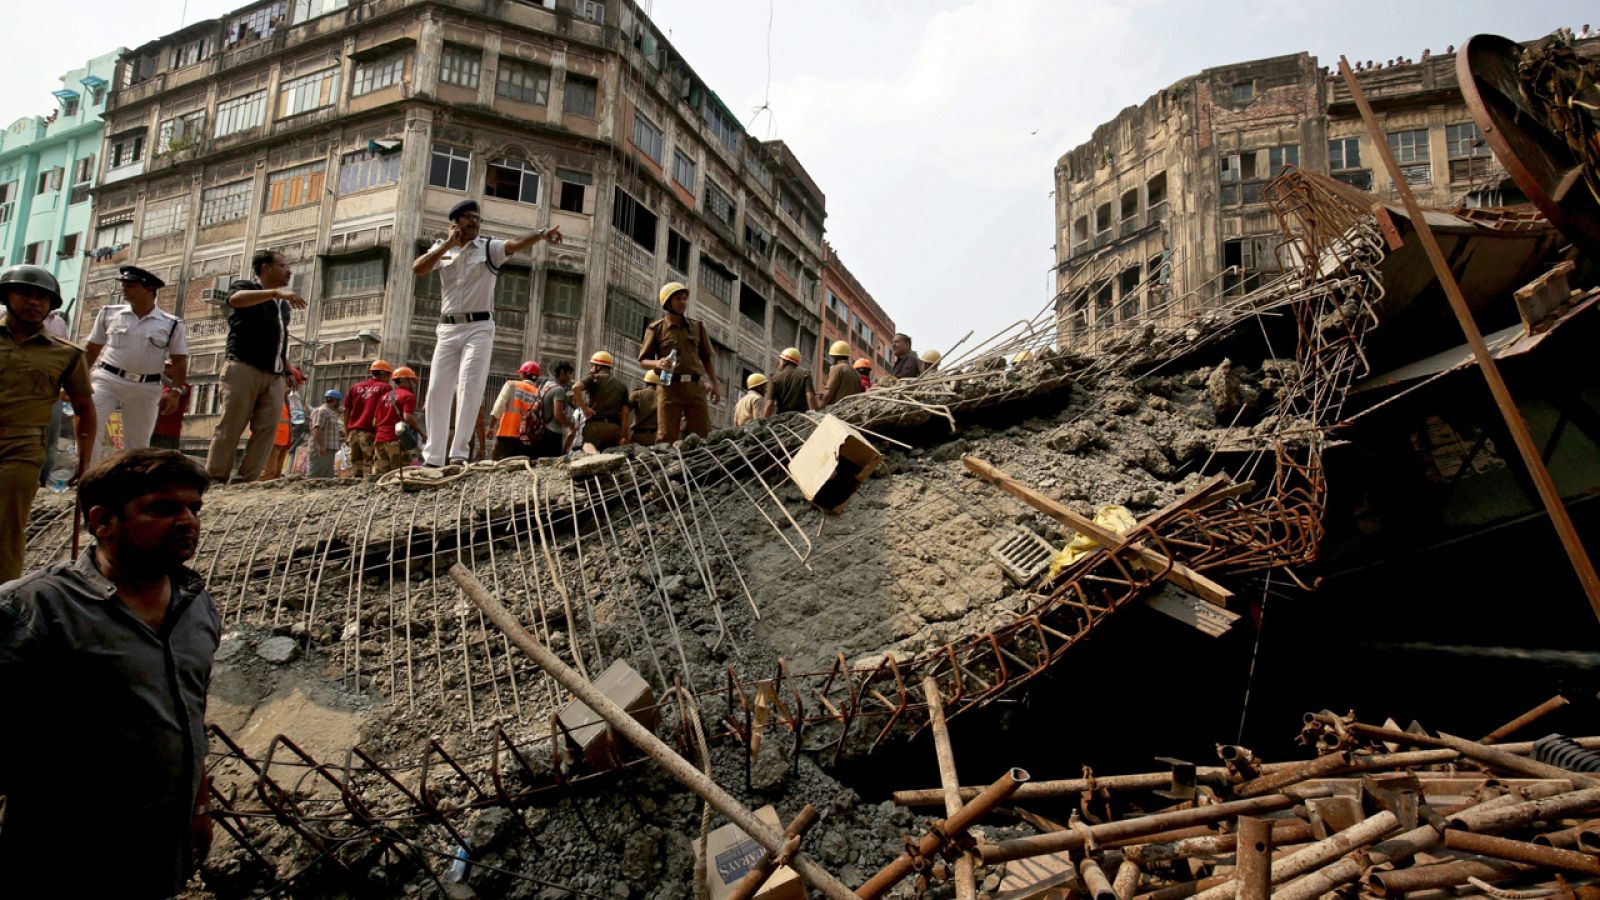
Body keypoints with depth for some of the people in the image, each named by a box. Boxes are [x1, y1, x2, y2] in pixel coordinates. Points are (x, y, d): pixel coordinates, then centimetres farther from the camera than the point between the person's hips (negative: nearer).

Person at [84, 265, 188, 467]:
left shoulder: (172, 324, 0)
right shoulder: (109, 313, 6)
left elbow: (180, 361, 2)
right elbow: (92, 350, 12)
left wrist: (176, 391, -8)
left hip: (145, 389, -1)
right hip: (107, 380, 1)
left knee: (138, 443, 9)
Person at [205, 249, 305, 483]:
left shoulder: (284, 304, 24)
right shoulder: (244, 287, 5)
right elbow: (236, 299, -21)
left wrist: (288, 370, 15)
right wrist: (276, 292, -34)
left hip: (275, 376, 6)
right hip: (244, 369, -6)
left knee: (267, 428, -6)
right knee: (231, 427, -7)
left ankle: (247, 480, -6)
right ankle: (215, 478, -5)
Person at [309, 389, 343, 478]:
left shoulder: (332, 412, 21)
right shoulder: (321, 411, -10)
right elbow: (317, 429, -21)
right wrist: (321, 446, -27)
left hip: (329, 450, 10)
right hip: (321, 451, -10)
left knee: (328, 477, 11)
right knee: (315, 476, -11)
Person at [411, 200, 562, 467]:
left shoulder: (488, 248, 4)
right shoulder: (442, 249, 13)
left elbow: (515, 244, -15)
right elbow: (417, 269, -3)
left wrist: (542, 234, -34)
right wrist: (447, 245, -8)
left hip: (478, 327, -3)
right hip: (448, 328, 3)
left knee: (469, 387, -14)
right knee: (437, 390, 3)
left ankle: (459, 454, -17)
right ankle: (432, 458, 10)